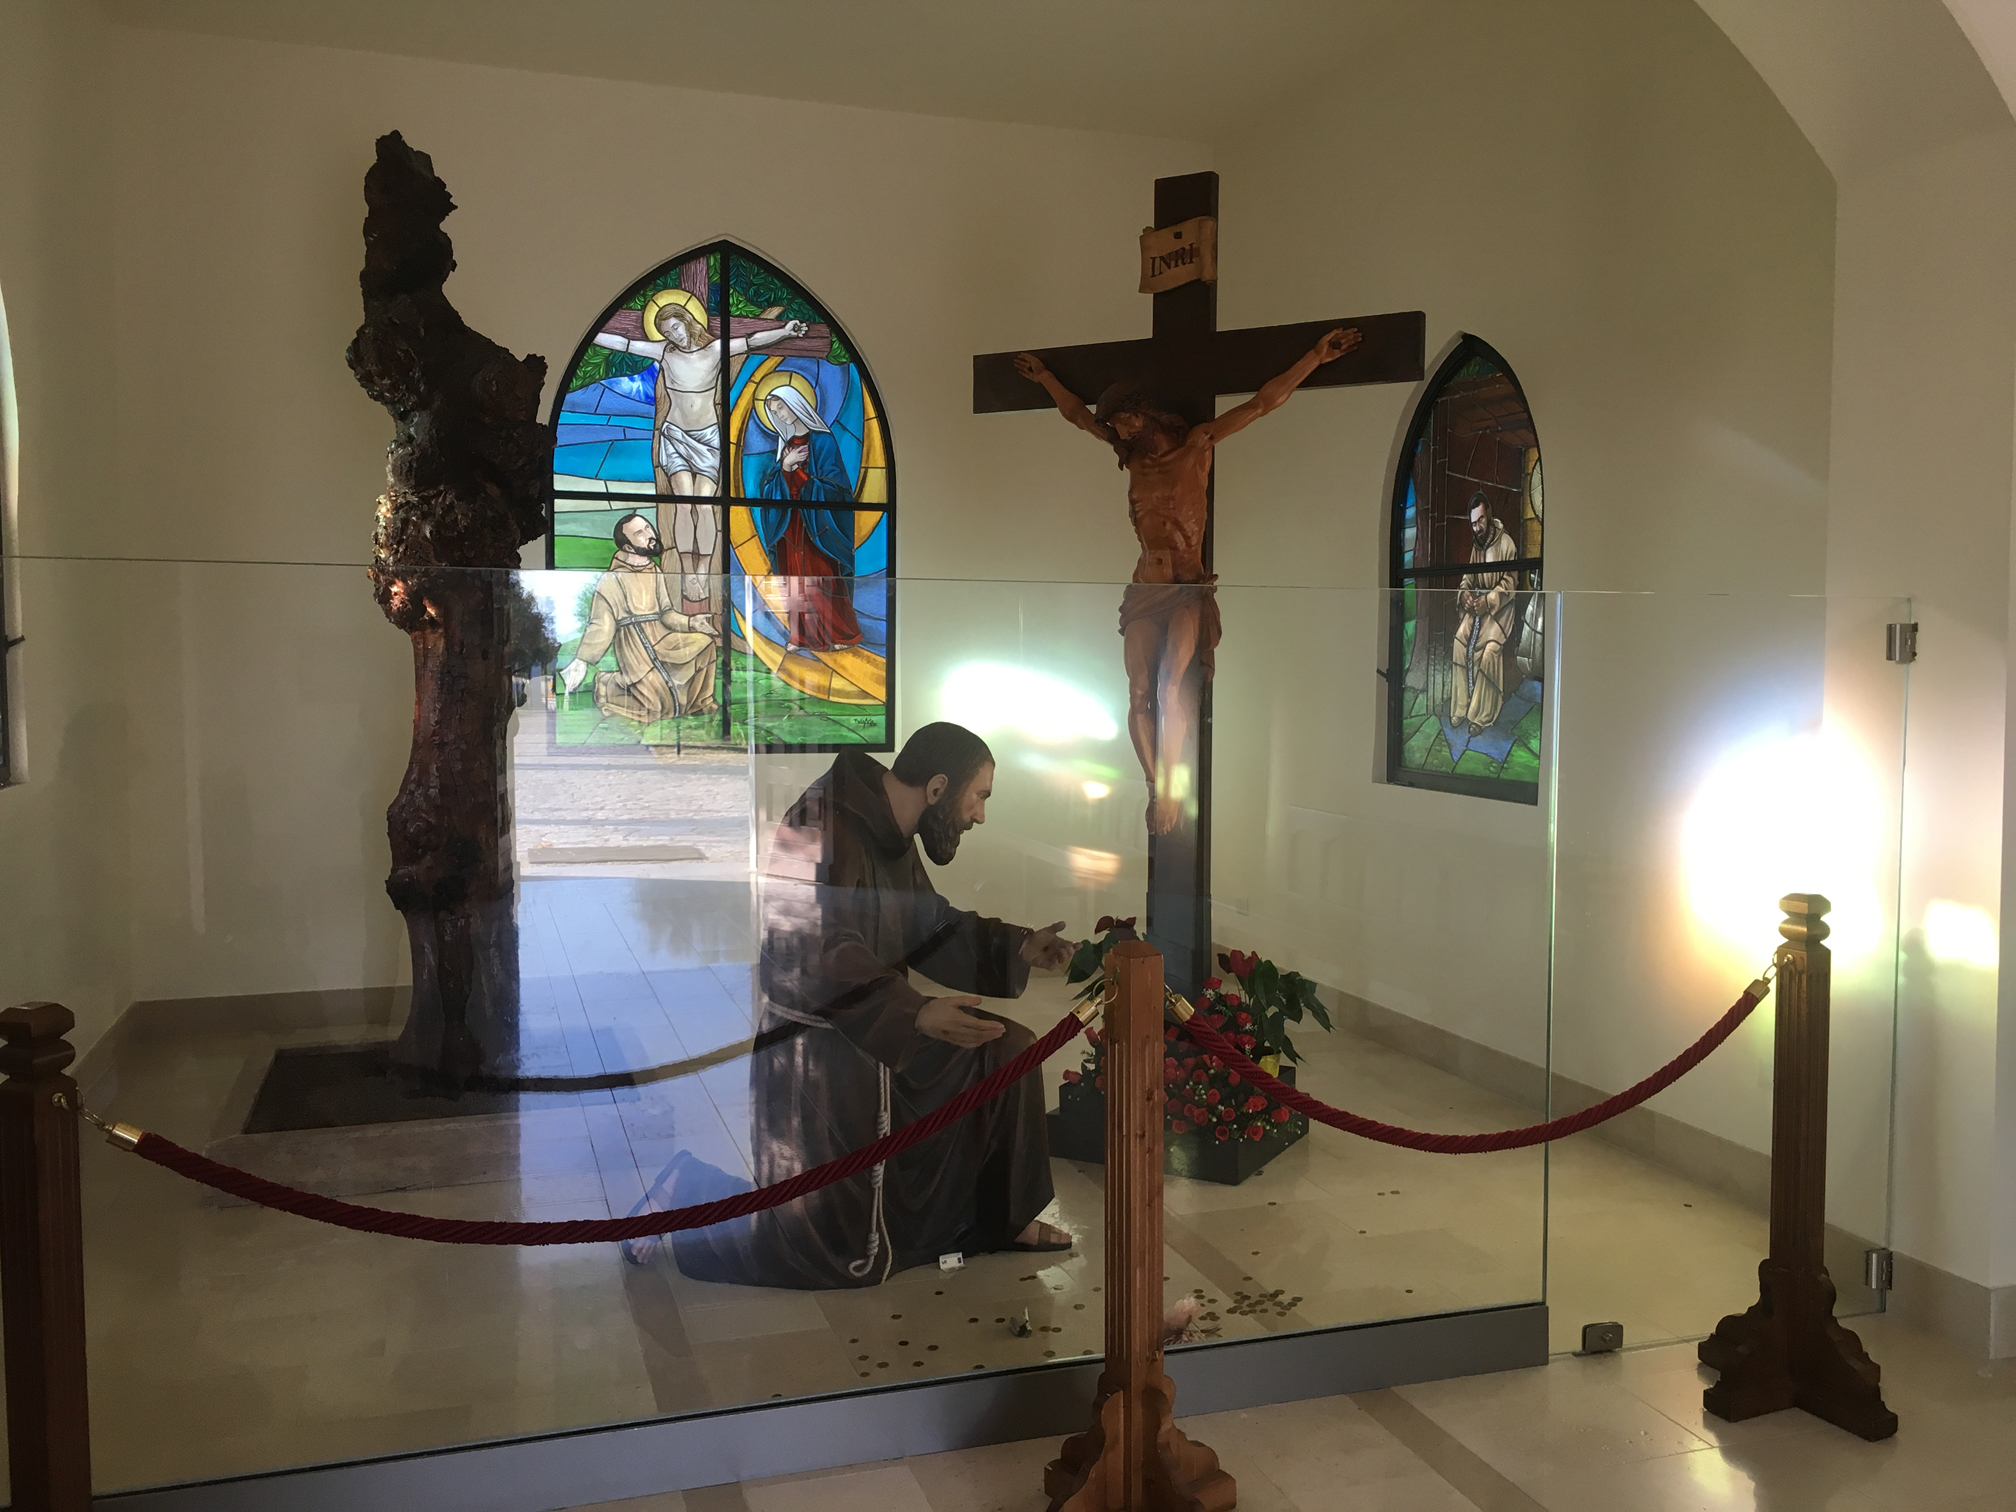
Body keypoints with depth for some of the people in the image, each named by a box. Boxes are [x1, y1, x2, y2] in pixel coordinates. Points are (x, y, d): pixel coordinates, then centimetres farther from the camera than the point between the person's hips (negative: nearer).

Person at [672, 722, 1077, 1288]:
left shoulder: (893, 838, 7)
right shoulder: (826, 827, -24)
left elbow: (933, 928, 18)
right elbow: (816, 950, -35)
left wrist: (1019, 947, 6)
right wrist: (914, 1011, -45)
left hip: (877, 1034, 10)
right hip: (808, 1046, -10)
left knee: (1007, 1051, 7)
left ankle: (1003, 1219, 19)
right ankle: (682, 1207, 11)